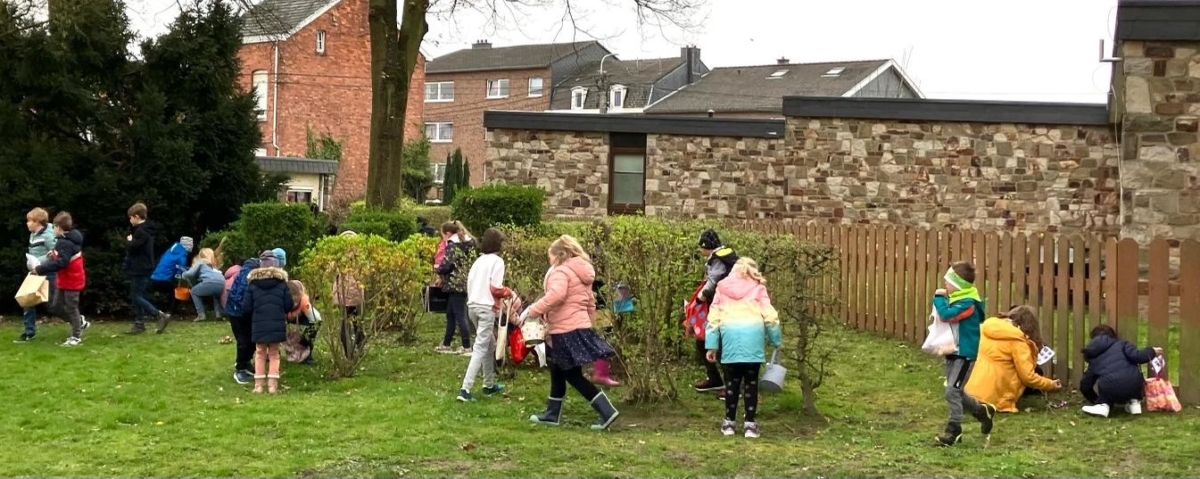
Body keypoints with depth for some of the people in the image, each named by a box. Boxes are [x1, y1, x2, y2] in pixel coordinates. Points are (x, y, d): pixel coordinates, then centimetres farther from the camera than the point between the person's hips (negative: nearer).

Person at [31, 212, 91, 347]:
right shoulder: (69, 240, 8)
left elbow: (60, 263, -33)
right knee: (56, 307, 15)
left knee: (71, 308, 2)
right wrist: (55, 254, 3)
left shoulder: (65, 243, -24)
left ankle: (76, 336, 14)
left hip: (72, 281, -10)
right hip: (65, 281, 10)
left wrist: (40, 270, -31)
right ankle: (80, 321, 27)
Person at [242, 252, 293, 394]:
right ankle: (272, 385, 2)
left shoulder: (252, 282, -2)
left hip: (259, 325, 0)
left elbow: (246, 307, -1)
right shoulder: (281, 282, -2)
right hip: (277, 325, 0)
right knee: (274, 354, 10)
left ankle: (258, 384, 8)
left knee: (260, 353, 12)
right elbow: (289, 305, -1)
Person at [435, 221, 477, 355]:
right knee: (450, 314, 17)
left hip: (456, 284, -9)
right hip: (467, 283, 9)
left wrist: (438, 268, 1)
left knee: (460, 316, -4)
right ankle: (446, 345, 24)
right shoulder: (469, 242, 13)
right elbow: (474, 261, 17)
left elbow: (447, 265, -21)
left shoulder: (452, 245, -12)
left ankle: (467, 348, -3)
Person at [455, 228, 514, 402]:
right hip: (487, 307, -8)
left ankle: (489, 385, 30)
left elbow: (469, 283, 14)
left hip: (473, 305, 8)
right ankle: (465, 389, -17)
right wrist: (509, 292, 4)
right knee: (481, 348, -8)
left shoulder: (479, 260, 14)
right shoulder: (497, 261, -7)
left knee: (489, 345, 22)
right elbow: (496, 288, -13)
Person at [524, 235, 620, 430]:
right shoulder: (582, 273, 18)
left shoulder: (561, 271, -12)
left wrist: (531, 311, -27)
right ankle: (552, 413, 31)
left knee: (573, 376, -4)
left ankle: (607, 412, -8)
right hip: (579, 327, 10)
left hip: (566, 331, -10)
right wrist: (587, 323, 30)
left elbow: (556, 295, -31)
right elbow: (590, 303, 22)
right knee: (558, 372, 20)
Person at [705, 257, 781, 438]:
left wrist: (711, 345, 10)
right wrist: (776, 340, 15)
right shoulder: (758, 288, 11)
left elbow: (713, 318, 11)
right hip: (752, 333, -1)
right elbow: (770, 316, 5)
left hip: (730, 333, 1)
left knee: (732, 380, 10)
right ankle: (750, 423, 7)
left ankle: (729, 422, 15)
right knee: (751, 380, 6)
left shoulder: (722, 288, 15)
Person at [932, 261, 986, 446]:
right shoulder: (956, 299, 9)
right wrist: (941, 298, -2)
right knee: (956, 391, 18)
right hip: (953, 352, 10)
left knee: (952, 391, -12)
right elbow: (946, 315, 16)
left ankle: (954, 429, -4)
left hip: (965, 354, -10)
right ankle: (983, 412, 36)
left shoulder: (967, 303, -21)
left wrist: (938, 298, -18)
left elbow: (947, 314, -32)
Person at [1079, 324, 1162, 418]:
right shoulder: (1121, 344, 19)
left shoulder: (1093, 359, 26)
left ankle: (1103, 404, 7)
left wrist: (1095, 400, 46)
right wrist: (1152, 352, 20)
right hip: (1132, 385, 0)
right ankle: (1134, 402, 18)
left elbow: (1085, 385, 28)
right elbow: (1136, 356, 0)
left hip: (1110, 391, 0)